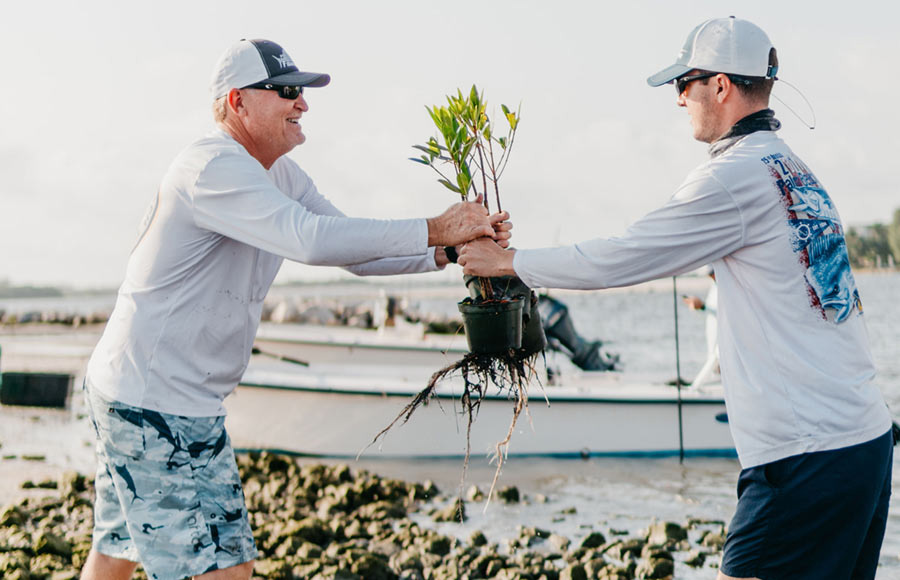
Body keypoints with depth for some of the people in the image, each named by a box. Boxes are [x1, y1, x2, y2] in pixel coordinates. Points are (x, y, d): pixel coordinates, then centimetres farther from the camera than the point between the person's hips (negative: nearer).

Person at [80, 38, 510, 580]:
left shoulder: (278, 174, 12)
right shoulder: (213, 168, -21)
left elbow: (353, 249, 7)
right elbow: (313, 239, -34)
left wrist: (451, 252, -7)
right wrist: (434, 230, -29)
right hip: (159, 404, -11)